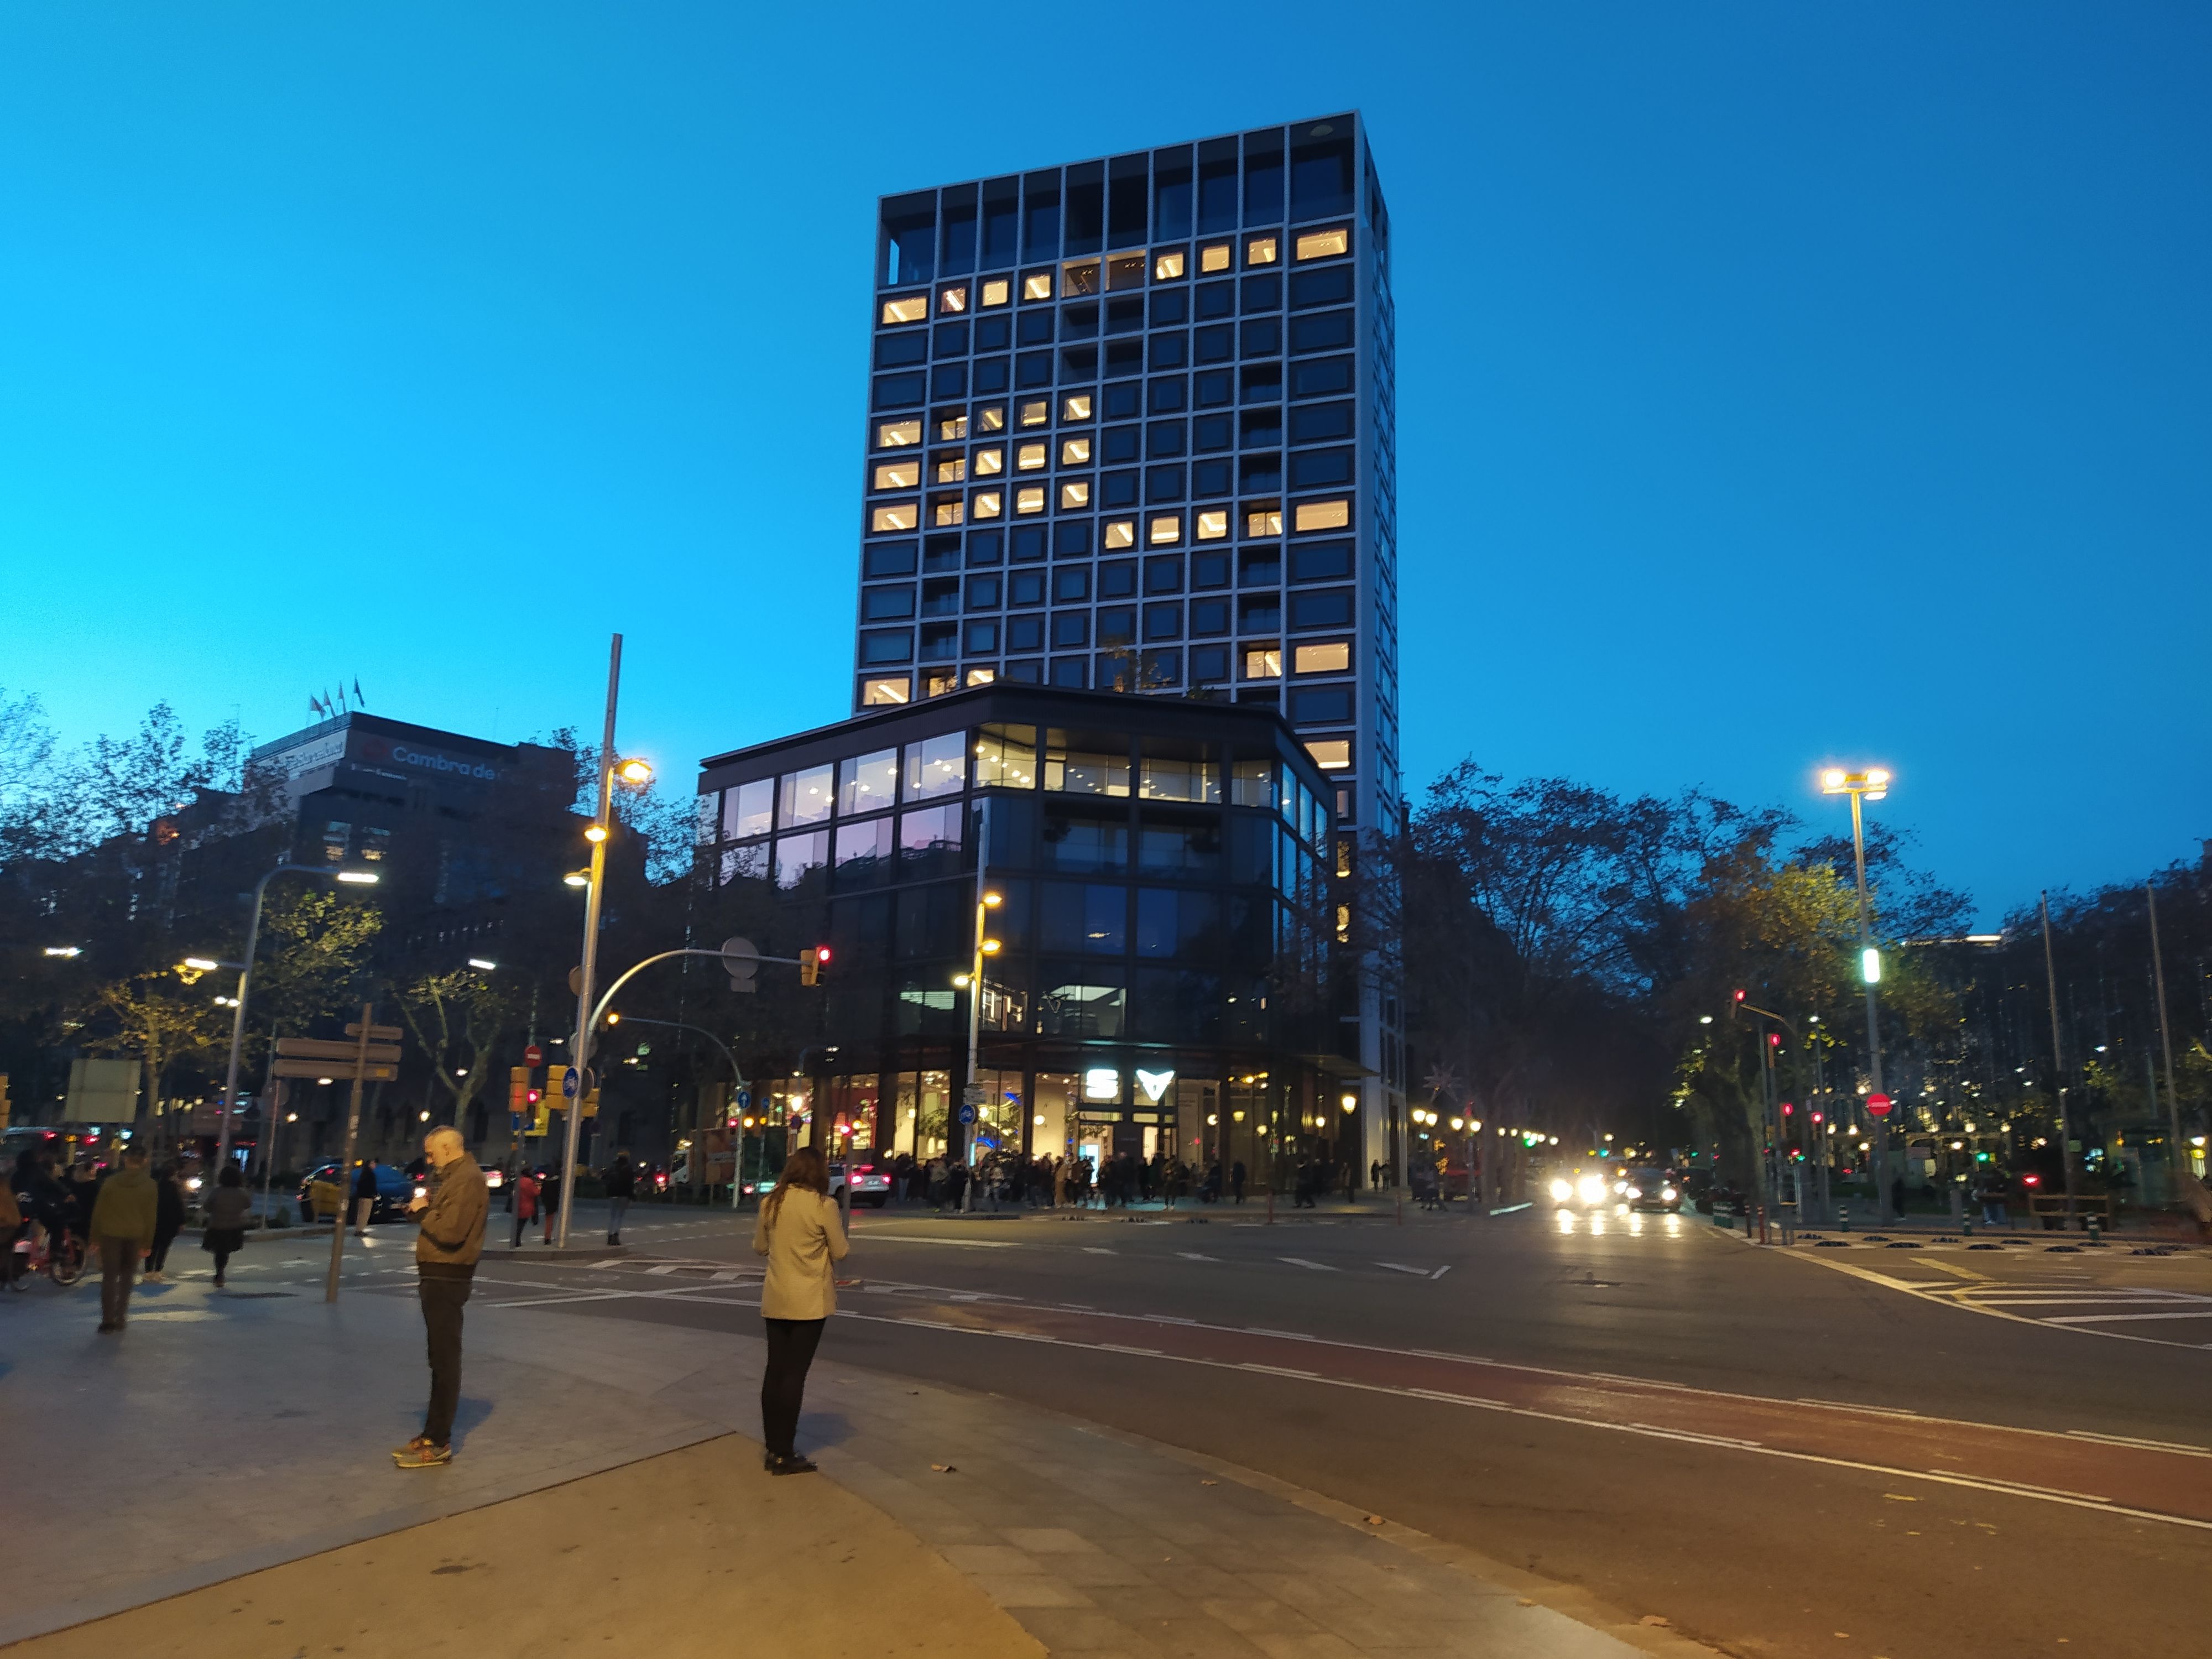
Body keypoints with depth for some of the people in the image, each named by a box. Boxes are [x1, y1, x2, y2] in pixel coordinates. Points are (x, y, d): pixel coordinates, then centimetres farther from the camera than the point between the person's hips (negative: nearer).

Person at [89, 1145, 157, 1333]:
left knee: (109, 1277, 5)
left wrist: (95, 1238, 6)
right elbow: (150, 1216, -1)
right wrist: (147, 1243, 5)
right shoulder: (149, 1185, -2)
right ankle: (120, 1319, 12)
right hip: (135, 1237, 1)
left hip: (111, 1235, -1)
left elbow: (99, 1211, -1)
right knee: (126, 1278, 13)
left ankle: (108, 1319, -1)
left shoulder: (110, 1182, -3)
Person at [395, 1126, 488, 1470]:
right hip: (437, 1275, 11)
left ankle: (439, 1443, -4)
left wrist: (423, 1211, -10)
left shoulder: (467, 1179, -17)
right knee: (440, 1358, 16)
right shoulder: (452, 1176, 16)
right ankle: (434, 1433, 24)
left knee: (445, 1360, -7)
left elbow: (450, 1231, -25)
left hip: (447, 1277, -11)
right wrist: (422, 1210, -1)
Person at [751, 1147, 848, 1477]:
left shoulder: (771, 1202, 0)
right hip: (809, 1300, -5)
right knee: (794, 1374, 0)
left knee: (775, 1370, 11)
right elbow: (840, 1252, -5)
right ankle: (784, 1455, 5)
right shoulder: (823, 1205, -14)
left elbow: (759, 1247, 11)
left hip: (775, 1298, 5)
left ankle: (772, 1449, 19)